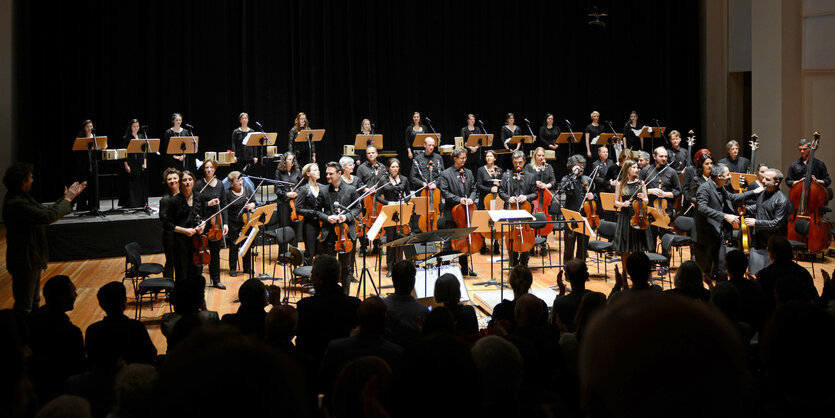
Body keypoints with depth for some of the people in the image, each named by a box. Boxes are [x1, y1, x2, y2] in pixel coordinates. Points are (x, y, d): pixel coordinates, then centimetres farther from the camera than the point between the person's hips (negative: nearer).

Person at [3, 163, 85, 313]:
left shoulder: (20, 198, 7)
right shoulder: (16, 204, -26)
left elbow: (46, 211, 12)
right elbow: (48, 216, -28)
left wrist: (68, 197, 9)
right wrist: (67, 200, -14)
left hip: (30, 259, 11)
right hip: (24, 261, -11)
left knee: (33, 303, 23)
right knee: (24, 307, -1)